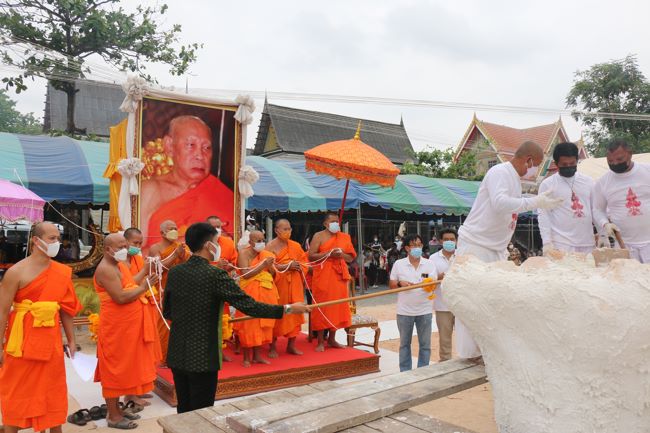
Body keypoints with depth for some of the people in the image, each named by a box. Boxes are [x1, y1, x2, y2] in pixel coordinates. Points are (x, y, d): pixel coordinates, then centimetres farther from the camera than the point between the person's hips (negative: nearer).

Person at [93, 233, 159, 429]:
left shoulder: (120, 265, 13)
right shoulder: (105, 269, -18)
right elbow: (121, 297, -25)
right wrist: (143, 287, -17)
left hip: (126, 326, 10)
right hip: (115, 328, -10)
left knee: (123, 368, 17)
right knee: (115, 369, 1)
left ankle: (117, 408, 30)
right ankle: (113, 416, 12)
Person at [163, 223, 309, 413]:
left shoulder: (174, 272, 1)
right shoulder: (215, 275, -18)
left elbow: (167, 312, 11)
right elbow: (249, 306, -19)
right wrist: (287, 309, -11)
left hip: (177, 355, 6)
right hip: (203, 357, -6)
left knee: (184, 411, 18)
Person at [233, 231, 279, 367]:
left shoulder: (266, 254, 9)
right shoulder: (244, 253, -7)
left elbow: (273, 274, 12)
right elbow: (245, 274, -18)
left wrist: (270, 266, -8)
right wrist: (263, 265, -22)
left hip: (265, 293, 5)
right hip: (250, 293, -5)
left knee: (262, 322, 7)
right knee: (248, 324, -3)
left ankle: (257, 355, 16)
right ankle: (246, 357, 6)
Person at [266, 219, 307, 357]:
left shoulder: (296, 246, 9)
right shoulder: (270, 246, -5)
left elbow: (304, 260, 15)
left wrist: (300, 267, -8)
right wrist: (286, 266, -19)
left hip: (294, 285, 4)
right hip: (278, 284, -4)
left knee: (295, 312, 3)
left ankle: (291, 345, 15)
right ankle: (272, 346, 11)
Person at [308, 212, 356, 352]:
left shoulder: (344, 237, 12)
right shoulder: (319, 236, 1)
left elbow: (351, 257, 13)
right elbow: (311, 256, -7)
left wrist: (341, 255, -8)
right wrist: (329, 254, -16)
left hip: (339, 275, 4)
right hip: (322, 275, -4)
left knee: (337, 305, 5)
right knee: (322, 306, -3)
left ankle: (331, 339, 18)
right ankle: (320, 341, 4)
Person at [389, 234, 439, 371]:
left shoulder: (430, 264, 1)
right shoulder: (398, 264, 0)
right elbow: (391, 285, 3)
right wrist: (400, 283, -18)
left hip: (424, 311, 0)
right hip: (404, 311, 0)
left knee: (425, 344, 8)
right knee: (404, 343, 11)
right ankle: (405, 373, 23)